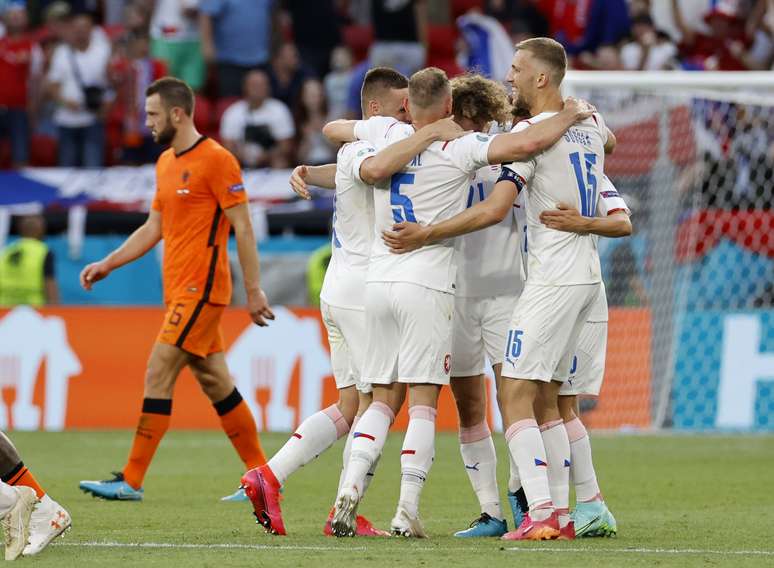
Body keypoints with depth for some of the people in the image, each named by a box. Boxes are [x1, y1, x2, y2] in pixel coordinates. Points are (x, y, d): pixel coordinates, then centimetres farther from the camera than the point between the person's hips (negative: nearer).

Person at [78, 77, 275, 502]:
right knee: (216, 383, 10)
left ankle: (131, 481, -10)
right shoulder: (166, 163, 15)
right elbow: (153, 228, 22)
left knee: (158, 375, -11)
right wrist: (107, 265, 13)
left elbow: (243, 228, -12)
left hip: (201, 290, -9)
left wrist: (254, 291, -13)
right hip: (180, 291, 9)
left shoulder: (216, 160, -11)